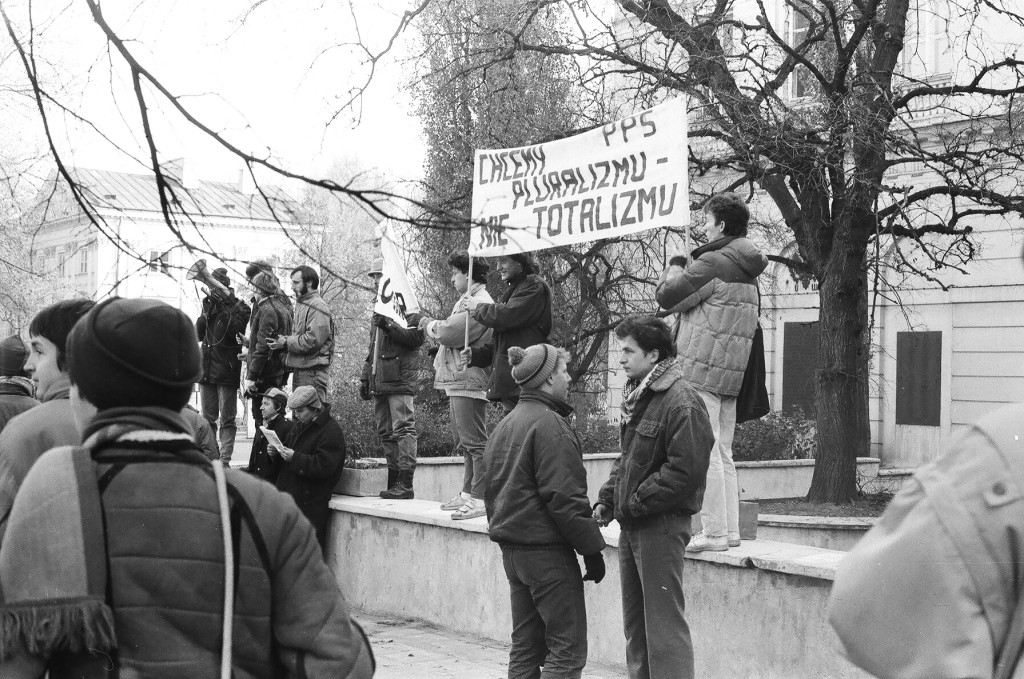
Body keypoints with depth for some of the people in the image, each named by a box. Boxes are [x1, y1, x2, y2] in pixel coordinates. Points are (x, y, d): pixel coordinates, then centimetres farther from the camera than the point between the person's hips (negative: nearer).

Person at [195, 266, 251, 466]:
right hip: (207, 369, 5)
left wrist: (222, 307, -18)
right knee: (208, 418, 8)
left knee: (227, 418, -5)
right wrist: (206, 312, -7)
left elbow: (235, 329, -14)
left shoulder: (239, 307, 2)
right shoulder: (209, 306, 15)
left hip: (227, 369, -5)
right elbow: (198, 334, 6)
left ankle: (225, 459, -7)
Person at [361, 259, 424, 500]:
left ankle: (405, 484, -13)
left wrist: (389, 326, -21)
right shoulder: (380, 309, 25)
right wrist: (365, 377, 25)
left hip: (399, 379, -9)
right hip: (380, 381, 9)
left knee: (403, 429, -11)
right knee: (385, 433, 8)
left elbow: (416, 337, -15)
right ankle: (394, 482, 12)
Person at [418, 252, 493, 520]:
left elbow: (449, 332, -19)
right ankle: (468, 493, 21)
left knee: (474, 442, -11)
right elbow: (452, 334, 19)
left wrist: (430, 325, -2)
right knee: (464, 443, 15)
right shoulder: (469, 301, 20)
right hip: (458, 381, 11)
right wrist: (433, 326, 3)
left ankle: (480, 500, -12)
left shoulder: (479, 304, -14)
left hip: (469, 381, -11)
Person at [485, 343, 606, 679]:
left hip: (511, 550, 9)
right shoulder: (550, 424, -15)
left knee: (526, 646, 13)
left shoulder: (503, 426, 14)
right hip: (547, 550, -9)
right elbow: (564, 496, -19)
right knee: (568, 647, -4)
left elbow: (492, 490, 20)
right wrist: (592, 548, -13)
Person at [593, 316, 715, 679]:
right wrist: (606, 499, 8)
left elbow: (685, 471, -22)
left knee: (663, 623, -6)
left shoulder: (681, 403, -16)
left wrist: (637, 501, -16)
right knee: (635, 622, 17)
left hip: (661, 523, -9)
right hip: (631, 525, 9)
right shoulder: (637, 396, 14)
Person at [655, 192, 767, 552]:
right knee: (723, 453, 13)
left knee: (705, 452, -7)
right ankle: (730, 530, 15)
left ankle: (714, 532, -7)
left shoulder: (711, 262, -13)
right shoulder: (747, 269, 15)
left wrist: (674, 267, 12)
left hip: (702, 370, -9)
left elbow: (666, 296, -8)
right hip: (732, 373, 9)